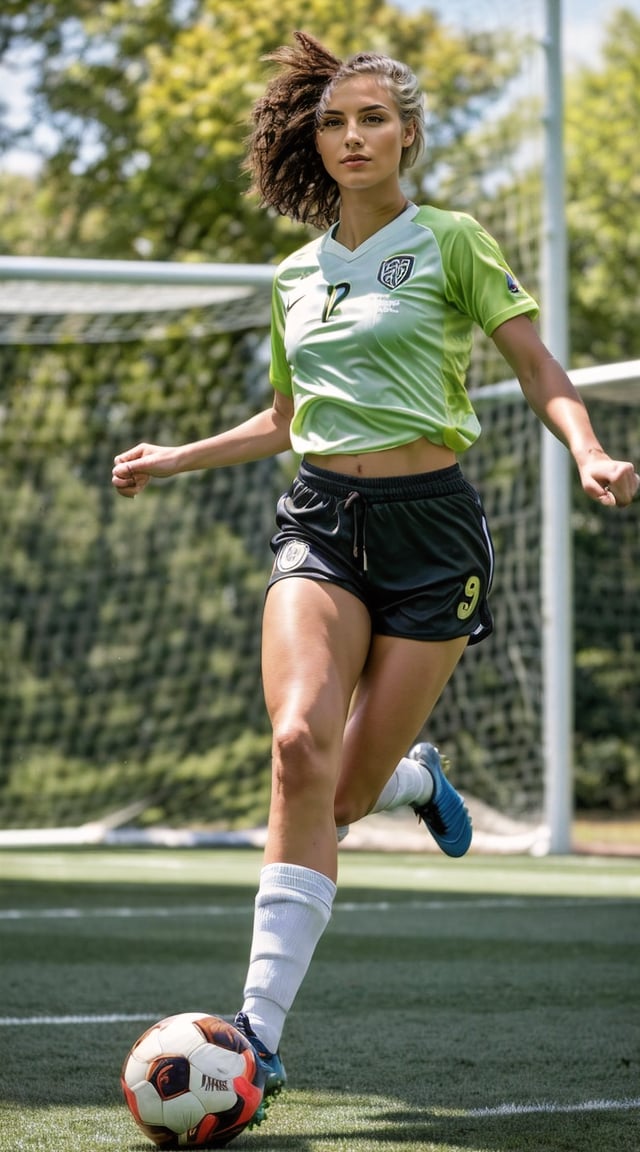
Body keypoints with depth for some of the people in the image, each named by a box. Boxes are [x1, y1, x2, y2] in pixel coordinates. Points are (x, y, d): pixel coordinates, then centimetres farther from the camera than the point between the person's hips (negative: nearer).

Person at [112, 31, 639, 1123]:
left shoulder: (451, 242, 1)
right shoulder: (296, 276, 15)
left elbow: (541, 374, -1)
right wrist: (176, 459, 24)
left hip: (429, 521, -3)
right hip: (321, 520, 3)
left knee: (345, 794, -6)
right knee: (299, 745, -22)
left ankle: (414, 777, 34)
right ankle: (262, 1029, -19)